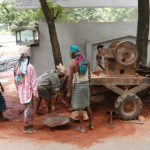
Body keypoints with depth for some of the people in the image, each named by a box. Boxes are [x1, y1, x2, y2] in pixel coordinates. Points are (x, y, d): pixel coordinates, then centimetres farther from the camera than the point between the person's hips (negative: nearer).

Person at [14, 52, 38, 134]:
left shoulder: (17, 67, 6)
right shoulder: (30, 67, -11)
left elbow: (15, 80, 10)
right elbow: (33, 81, -11)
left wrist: (19, 89, 18)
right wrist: (35, 92, -7)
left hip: (21, 91, 7)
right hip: (28, 90, -6)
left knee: (30, 108, 18)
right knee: (29, 108, 0)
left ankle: (29, 125, 25)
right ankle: (26, 127, 4)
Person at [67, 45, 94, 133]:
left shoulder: (73, 64, -15)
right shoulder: (86, 62, 2)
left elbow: (70, 79, -14)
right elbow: (89, 76, 8)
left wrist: (69, 91, -8)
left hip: (78, 86, -6)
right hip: (86, 85, 6)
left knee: (79, 107, 3)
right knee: (87, 105, 18)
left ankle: (82, 127, 9)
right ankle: (91, 124, 25)